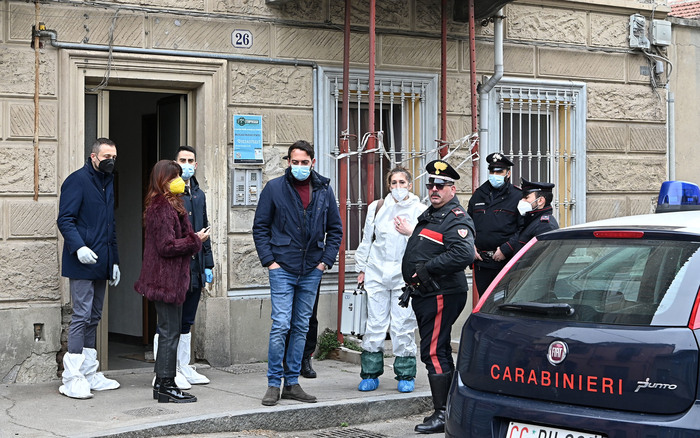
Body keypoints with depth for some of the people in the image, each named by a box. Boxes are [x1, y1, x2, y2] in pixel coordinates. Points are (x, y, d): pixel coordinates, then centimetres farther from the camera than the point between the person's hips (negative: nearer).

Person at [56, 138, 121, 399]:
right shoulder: (77, 180, -8)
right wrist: (78, 247, -28)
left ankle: (90, 375, 18)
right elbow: (65, 220, -14)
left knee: (93, 318, 11)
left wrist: (114, 261, 20)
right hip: (82, 263, -8)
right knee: (81, 316, -10)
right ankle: (72, 379, -7)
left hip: (101, 264, 8)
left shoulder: (108, 182, 18)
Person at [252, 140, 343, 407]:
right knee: (280, 326, -9)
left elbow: (335, 229, 14)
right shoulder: (274, 188, -2)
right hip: (282, 269, -3)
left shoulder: (324, 190, 7)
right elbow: (260, 227, 2)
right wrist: (269, 260, -7)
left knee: (301, 328, 9)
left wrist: (326, 260, 4)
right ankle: (274, 383, 2)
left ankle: (292, 383, 17)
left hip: (311, 271, 4)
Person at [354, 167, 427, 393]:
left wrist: (410, 232, -13)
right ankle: (370, 373, 12)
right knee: (374, 324, 3)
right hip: (377, 273, 2)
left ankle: (405, 375, 9)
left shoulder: (420, 210, 3)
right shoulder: (377, 207, 11)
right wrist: (362, 268, 16)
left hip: (405, 275, -2)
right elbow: (366, 240, 17)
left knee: (404, 326, -2)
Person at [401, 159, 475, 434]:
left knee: (433, 352, -12)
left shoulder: (456, 219, -13)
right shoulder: (429, 215, 18)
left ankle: (443, 414, -10)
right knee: (439, 352, 15)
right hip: (424, 295, 10)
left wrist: (426, 268, -22)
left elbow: (464, 254, -29)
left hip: (442, 295, -10)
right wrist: (412, 284, 21)